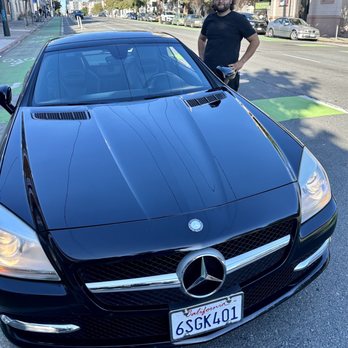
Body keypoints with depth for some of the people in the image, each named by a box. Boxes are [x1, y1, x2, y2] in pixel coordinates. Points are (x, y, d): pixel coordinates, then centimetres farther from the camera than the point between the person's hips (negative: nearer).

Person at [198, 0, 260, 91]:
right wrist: (202, 58, 13)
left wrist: (241, 62, -8)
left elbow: (255, 41, -1)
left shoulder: (239, 19, -1)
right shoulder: (210, 19, 13)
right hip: (207, 70, 4)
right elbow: (201, 39, 27)